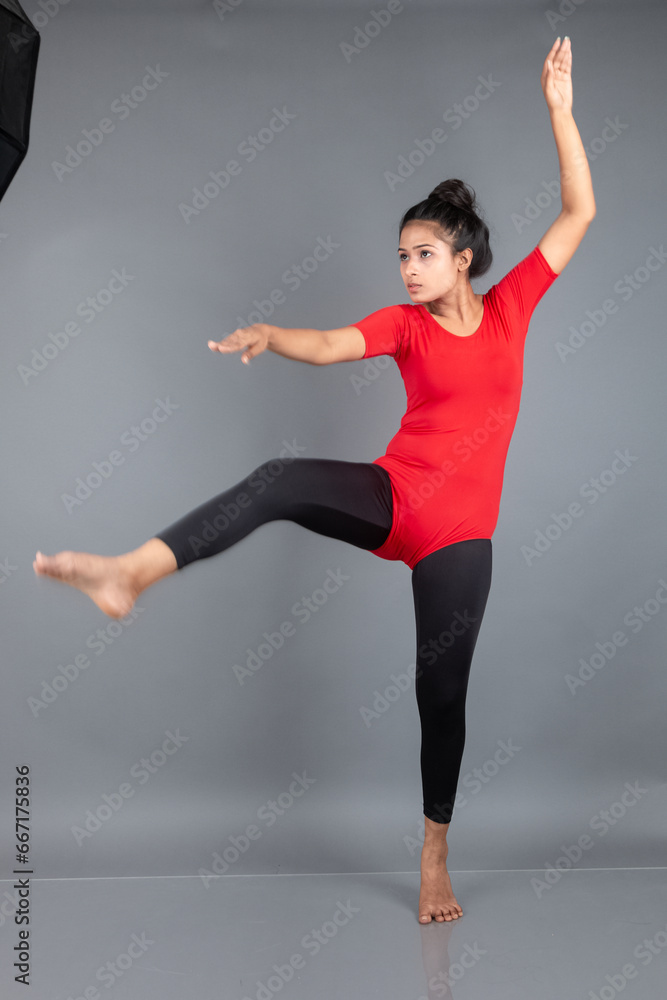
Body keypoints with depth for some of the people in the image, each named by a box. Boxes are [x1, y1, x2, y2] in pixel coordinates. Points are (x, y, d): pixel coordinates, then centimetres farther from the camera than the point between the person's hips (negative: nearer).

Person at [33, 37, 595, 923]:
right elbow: (328, 346, -15)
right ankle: (132, 573, -34)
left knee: (443, 691, 5)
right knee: (281, 481, -28)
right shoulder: (404, 323, 2)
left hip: (458, 534, 0)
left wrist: (559, 107, -1)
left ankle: (435, 860, 22)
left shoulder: (510, 307, 5)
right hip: (389, 497, 0)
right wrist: (269, 335, -36)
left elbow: (579, 214, 3)